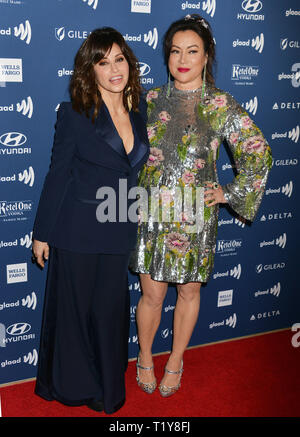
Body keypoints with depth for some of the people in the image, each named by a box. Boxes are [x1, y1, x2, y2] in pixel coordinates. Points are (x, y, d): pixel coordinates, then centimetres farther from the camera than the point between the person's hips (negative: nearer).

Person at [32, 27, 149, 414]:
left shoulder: (139, 111, 3)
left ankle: (107, 390, 37)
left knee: (110, 310, 15)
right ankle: (70, 385, 35)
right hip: (77, 230, -4)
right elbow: (58, 174, -7)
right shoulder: (74, 113, -10)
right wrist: (42, 233, -4)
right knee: (73, 308, 11)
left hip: (118, 231, 4)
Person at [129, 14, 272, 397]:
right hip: (151, 215, 2)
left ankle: (175, 362, 35)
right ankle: (145, 358, 34)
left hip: (196, 218, -1)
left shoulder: (221, 106, -5)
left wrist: (231, 193, -3)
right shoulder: (151, 100, 3)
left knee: (188, 292, 13)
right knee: (151, 294, 8)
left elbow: (259, 154, -3)